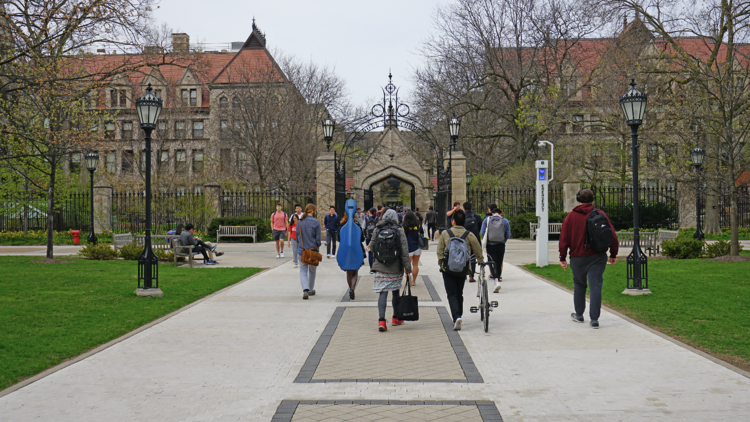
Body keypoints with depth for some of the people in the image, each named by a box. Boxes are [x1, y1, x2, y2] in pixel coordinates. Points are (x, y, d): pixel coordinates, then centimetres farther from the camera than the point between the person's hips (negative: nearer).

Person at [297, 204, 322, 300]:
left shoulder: (299, 222, 2)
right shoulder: (316, 222, -10)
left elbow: (297, 235, 9)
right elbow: (318, 238, -9)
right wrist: (318, 246, 8)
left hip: (301, 250, 2)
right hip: (313, 249, -2)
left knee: (303, 270, 4)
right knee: (312, 270, 16)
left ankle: (305, 289, -17)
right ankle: (311, 290, 27)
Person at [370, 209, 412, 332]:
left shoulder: (377, 230, 0)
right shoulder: (399, 231, -5)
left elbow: (372, 247, 7)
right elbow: (404, 250, -7)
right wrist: (407, 267, -3)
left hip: (381, 267, 0)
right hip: (396, 268, 0)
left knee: (383, 292, -3)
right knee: (395, 291, 16)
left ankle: (381, 320, -19)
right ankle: (396, 318, 29)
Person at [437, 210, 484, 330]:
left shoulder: (445, 234, -4)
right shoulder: (469, 235, -3)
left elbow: (440, 251, 1)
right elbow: (478, 251, 5)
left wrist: (441, 264, 14)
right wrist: (480, 261, 23)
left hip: (448, 268, -2)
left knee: (452, 293, -1)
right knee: (459, 293, 19)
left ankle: (456, 317, -19)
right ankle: (459, 315, 28)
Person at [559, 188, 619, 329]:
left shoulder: (571, 216, -2)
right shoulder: (600, 215, 0)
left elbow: (564, 239, -2)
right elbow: (612, 236, 0)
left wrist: (562, 258, 5)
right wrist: (613, 254, 9)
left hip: (578, 258, 0)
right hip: (597, 257, 0)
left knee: (579, 285, 17)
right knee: (596, 286, -2)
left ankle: (579, 315, 29)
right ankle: (594, 319, -7)